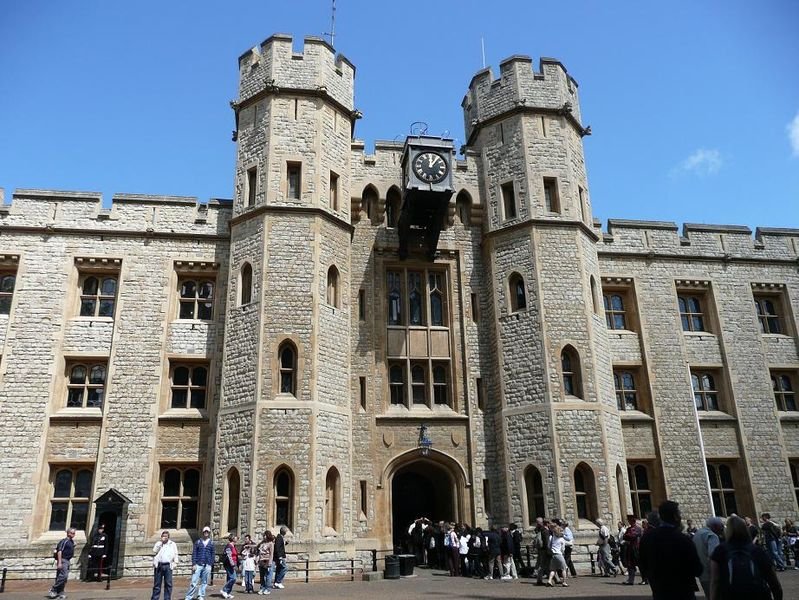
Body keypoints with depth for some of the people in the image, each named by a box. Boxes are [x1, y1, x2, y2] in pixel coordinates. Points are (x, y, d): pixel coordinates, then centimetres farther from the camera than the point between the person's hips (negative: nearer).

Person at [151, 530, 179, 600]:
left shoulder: (172, 544, 12)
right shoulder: (158, 543, 11)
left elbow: (175, 554, 12)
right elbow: (154, 550, -7)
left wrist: (175, 563, 1)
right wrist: (161, 542, -9)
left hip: (168, 566, 0)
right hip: (158, 565, 0)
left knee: (168, 584, 1)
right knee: (157, 583, 2)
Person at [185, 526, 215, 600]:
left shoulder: (211, 543, 8)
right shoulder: (198, 542, 5)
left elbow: (212, 554, 9)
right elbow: (194, 553, 1)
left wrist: (211, 565, 3)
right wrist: (194, 564, -7)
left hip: (207, 566, 2)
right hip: (198, 565, -2)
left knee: (204, 582, 6)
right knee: (194, 582, -6)